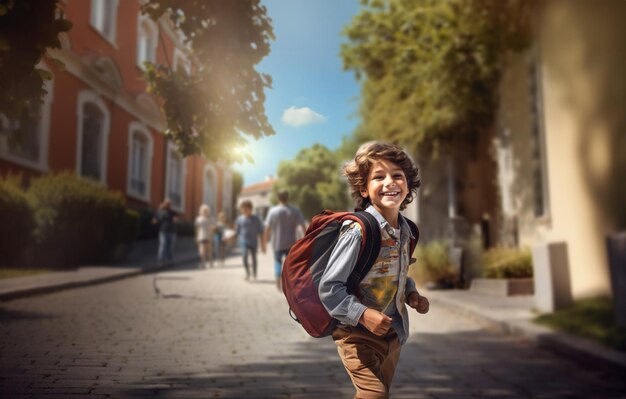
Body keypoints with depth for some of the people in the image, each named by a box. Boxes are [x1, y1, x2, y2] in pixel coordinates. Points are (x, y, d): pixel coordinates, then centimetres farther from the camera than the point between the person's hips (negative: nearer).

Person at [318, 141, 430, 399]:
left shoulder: (404, 230, -1)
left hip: (392, 331, 8)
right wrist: (363, 315, -27)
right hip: (357, 332, -7)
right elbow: (329, 288, -22)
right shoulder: (358, 232, -24)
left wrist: (411, 294, -1)